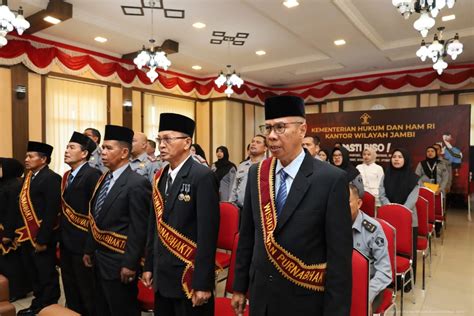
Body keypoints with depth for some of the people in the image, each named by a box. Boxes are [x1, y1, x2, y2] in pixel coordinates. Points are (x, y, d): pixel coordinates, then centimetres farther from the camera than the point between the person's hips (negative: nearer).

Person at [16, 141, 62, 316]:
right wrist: (20, 231, 11)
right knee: (33, 273, 22)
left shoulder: (51, 178, -18)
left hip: (41, 236, -9)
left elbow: (51, 212, -21)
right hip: (27, 234, 9)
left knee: (47, 275, 6)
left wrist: (42, 239, -21)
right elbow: (24, 205, 14)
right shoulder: (29, 176, 12)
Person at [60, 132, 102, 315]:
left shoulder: (92, 174, -18)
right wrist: (61, 236, 11)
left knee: (87, 290, 7)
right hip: (66, 242, 9)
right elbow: (65, 207, 14)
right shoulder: (66, 176, 11)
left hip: (82, 243, -9)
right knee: (70, 288, 21)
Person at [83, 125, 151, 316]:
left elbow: (138, 230, -20)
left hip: (118, 262, -8)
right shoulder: (103, 179, 8)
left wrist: (130, 264, -19)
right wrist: (89, 250, 15)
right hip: (99, 259, 8)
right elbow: (95, 220, 13)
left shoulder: (137, 184, -19)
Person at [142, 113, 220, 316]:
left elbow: (207, 234, -19)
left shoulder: (203, 177, -16)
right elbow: (154, 226, 12)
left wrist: (203, 283, -18)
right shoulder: (160, 178, 7)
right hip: (162, 277, 7)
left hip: (189, 278, -6)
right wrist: (149, 266, 13)